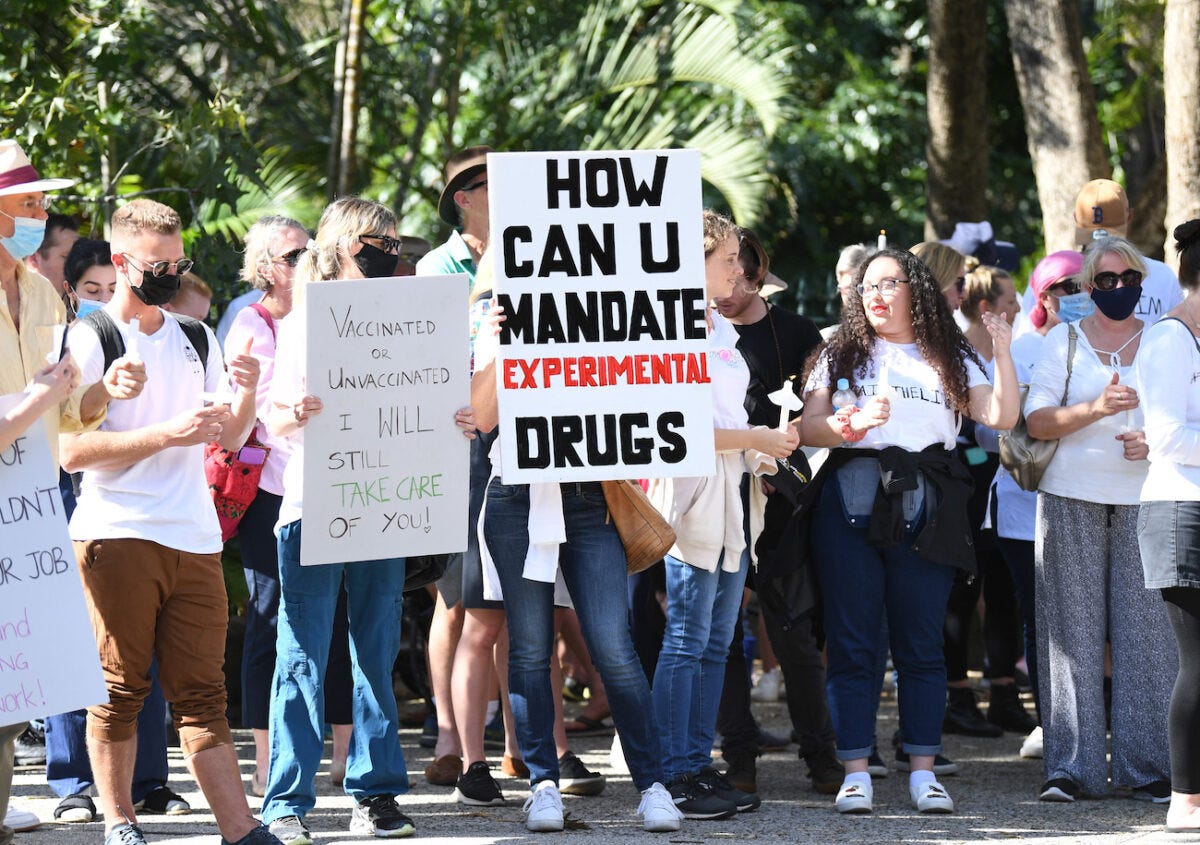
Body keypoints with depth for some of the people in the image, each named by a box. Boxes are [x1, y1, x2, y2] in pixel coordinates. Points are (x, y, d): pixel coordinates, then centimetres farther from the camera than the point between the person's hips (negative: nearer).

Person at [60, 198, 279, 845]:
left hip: (194, 537, 5)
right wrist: (165, 434, -16)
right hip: (116, 535, -5)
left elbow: (229, 439, 19)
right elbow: (71, 451, -10)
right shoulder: (90, 339, -1)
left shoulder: (197, 340, 18)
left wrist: (246, 394, -2)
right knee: (119, 686, 0)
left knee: (202, 689, 1)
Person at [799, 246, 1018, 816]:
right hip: (850, 506, 0)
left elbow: (1001, 416, 1)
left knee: (921, 644, 1)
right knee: (852, 643, -2)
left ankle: (923, 770, 5)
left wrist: (1003, 353, -10)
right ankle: (855, 772, 0)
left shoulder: (949, 359, 14)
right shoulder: (842, 354, 13)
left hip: (923, 510, 0)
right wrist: (854, 425, -14)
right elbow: (807, 428, 4)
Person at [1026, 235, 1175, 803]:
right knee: (1075, 630, -2)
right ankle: (1071, 767, 0)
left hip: (1145, 499, 1)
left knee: (1146, 629, -3)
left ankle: (1147, 767, 1)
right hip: (1073, 499, -1)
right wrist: (1096, 408, -18)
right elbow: (1036, 420, -3)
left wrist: (1154, 442, -8)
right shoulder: (1065, 340, 6)